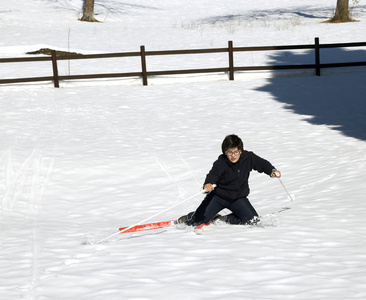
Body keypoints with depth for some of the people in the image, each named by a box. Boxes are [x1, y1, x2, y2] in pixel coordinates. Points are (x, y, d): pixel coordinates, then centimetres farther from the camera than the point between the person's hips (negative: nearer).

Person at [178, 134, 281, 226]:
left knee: (253, 219, -15)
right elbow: (213, 174, -37)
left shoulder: (248, 158, -11)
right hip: (218, 196, -3)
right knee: (197, 221, -11)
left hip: (238, 198, 3)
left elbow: (262, 164, 4)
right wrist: (207, 184, -59)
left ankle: (223, 219, 6)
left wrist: (272, 171, -13)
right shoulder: (221, 163, -21)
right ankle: (187, 218, 29)